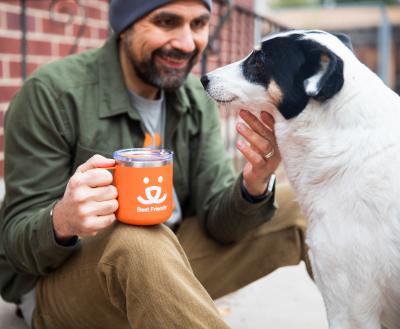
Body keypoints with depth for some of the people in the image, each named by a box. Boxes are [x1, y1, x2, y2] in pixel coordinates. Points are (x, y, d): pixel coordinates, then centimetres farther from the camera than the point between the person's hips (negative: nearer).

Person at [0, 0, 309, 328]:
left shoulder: (197, 99, -1)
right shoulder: (53, 93, -18)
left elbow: (217, 219, -7)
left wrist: (253, 187, -29)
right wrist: (61, 221, -40)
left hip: (167, 263, 6)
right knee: (141, 245, -40)